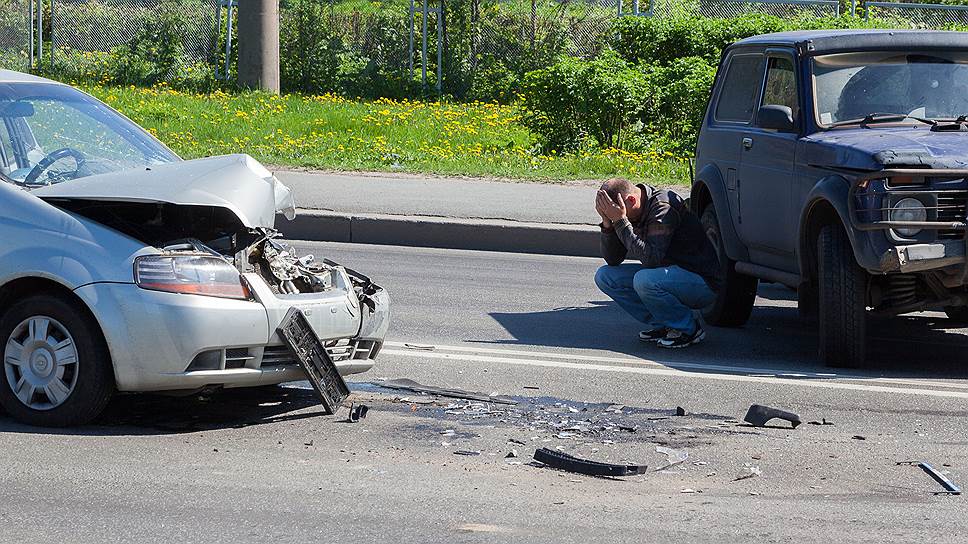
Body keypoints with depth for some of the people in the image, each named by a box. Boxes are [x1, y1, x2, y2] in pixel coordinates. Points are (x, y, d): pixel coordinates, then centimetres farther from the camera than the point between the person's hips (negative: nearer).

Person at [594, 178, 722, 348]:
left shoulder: (663, 206, -23)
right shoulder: (635, 213, 3)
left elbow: (652, 259, -32)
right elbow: (612, 260, 2)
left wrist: (620, 221, -31)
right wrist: (607, 224, -14)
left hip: (702, 281, -9)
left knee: (644, 280, -35)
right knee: (605, 276, 0)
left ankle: (690, 329, -11)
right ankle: (662, 325, 4)